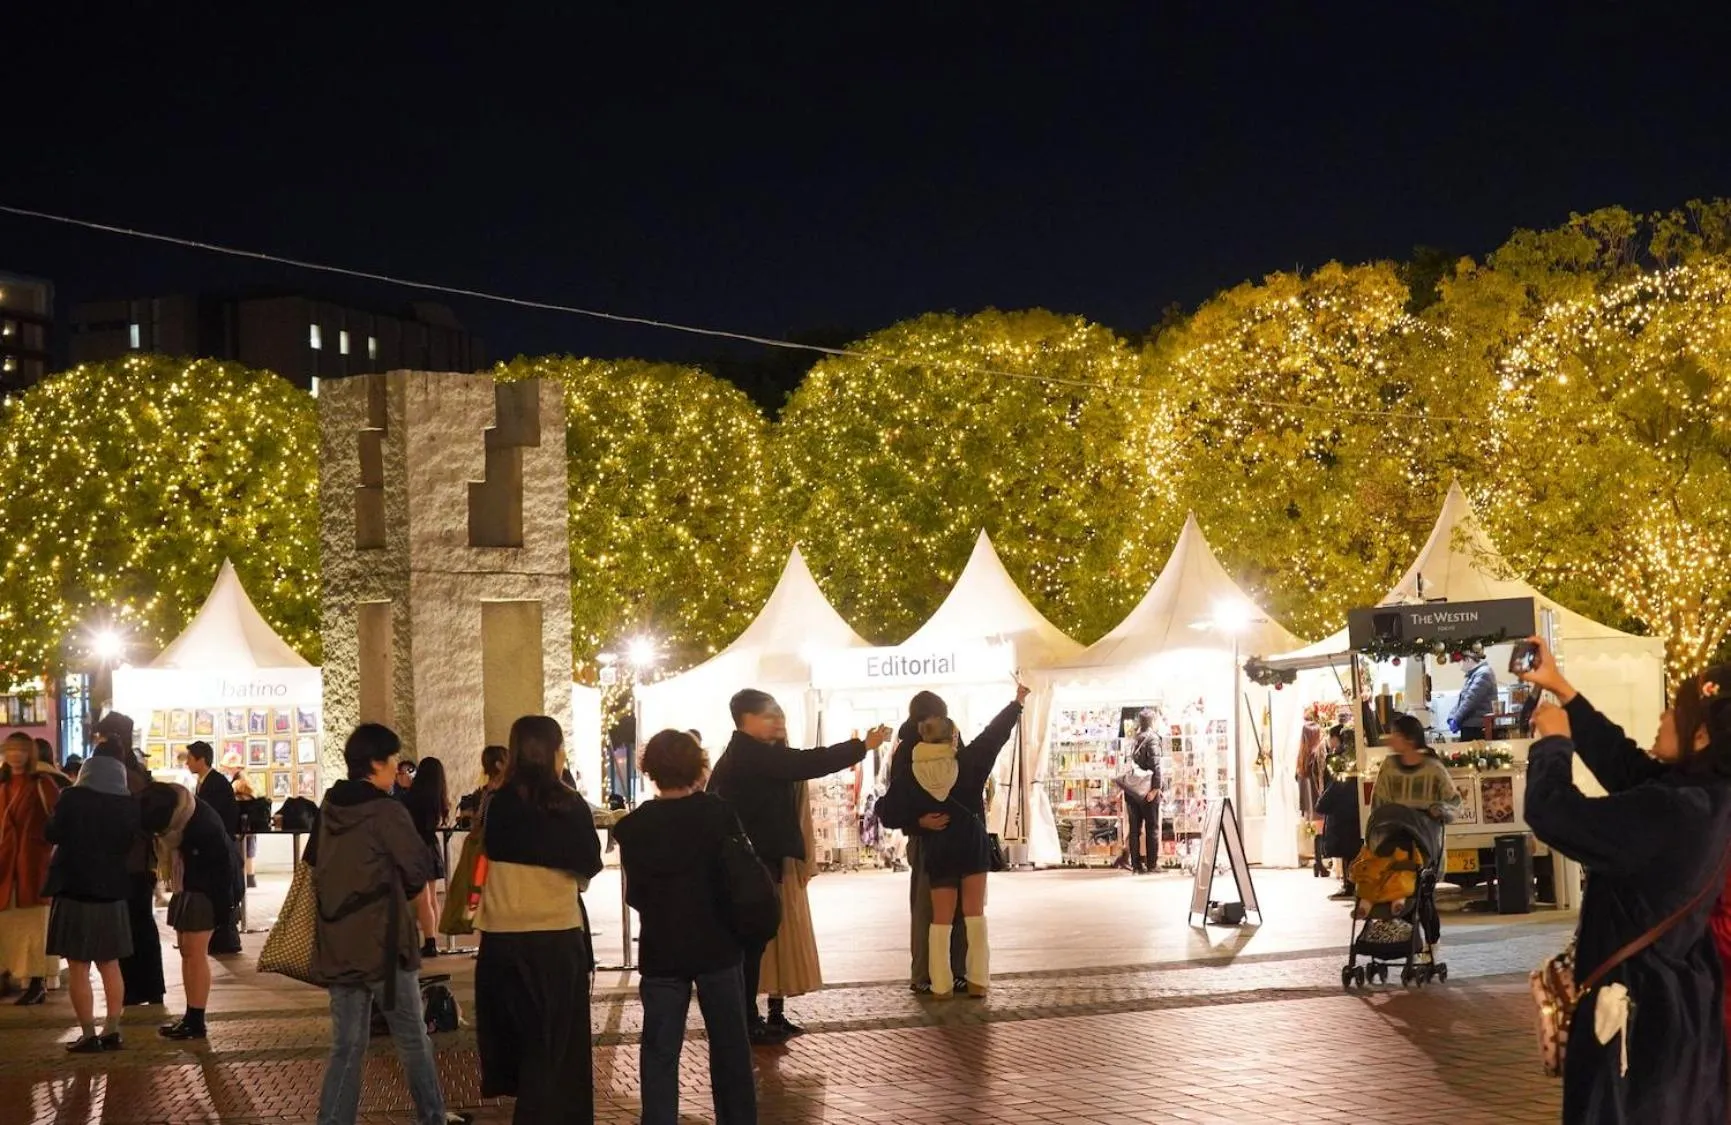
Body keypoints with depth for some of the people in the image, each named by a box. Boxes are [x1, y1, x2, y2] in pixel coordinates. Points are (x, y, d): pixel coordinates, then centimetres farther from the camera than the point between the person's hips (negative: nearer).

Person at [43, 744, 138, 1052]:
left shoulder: (73, 798, -13)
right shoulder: (129, 806, -2)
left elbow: (52, 834, -1)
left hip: (75, 891, -4)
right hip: (112, 893, 4)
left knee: (78, 969, 2)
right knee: (110, 966, 15)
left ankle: (88, 1035, 1)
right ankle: (111, 1031, 14)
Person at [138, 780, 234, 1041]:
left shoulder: (204, 824, -28)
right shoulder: (168, 813, -4)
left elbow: (224, 863, -21)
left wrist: (222, 902, -17)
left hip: (205, 890, -8)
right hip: (184, 887, 8)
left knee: (195, 952, -9)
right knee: (186, 951, 9)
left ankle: (195, 1021, -6)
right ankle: (191, 1017, 14)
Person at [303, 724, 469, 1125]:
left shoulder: (329, 809, 4)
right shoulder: (386, 811, -15)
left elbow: (313, 864, 17)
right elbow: (421, 869, -11)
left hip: (337, 944, 6)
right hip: (382, 941, -5)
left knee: (347, 1045, 9)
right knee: (412, 1038, 12)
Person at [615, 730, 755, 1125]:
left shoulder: (635, 826, -6)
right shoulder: (719, 814, -9)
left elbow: (634, 895, -2)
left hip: (661, 950, 0)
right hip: (717, 946, 0)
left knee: (660, 1051, 4)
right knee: (730, 1045, 13)